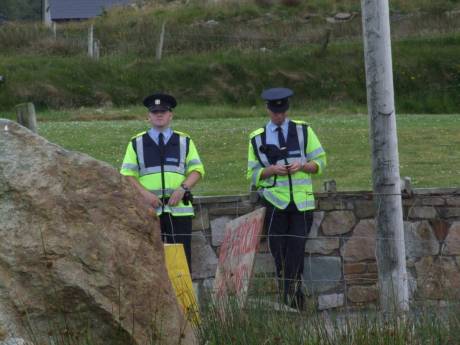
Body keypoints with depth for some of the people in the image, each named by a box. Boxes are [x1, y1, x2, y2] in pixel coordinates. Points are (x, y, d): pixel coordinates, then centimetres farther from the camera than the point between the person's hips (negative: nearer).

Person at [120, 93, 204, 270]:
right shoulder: (137, 143, 11)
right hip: (148, 209, -1)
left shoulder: (184, 141, 13)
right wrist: (144, 193, -10)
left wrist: (183, 189, -9)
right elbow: (127, 174, 6)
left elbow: (196, 170, 9)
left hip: (179, 210, 1)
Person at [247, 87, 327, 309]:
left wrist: (302, 165, -11)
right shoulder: (258, 139, 8)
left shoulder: (303, 131, 8)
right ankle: (288, 301, 3)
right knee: (279, 254, -2)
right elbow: (252, 173, 8)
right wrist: (271, 170, -11)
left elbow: (320, 162, 8)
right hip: (274, 203, 0)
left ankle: (294, 302, -2)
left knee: (297, 251, -6)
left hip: (302, 202, 0)